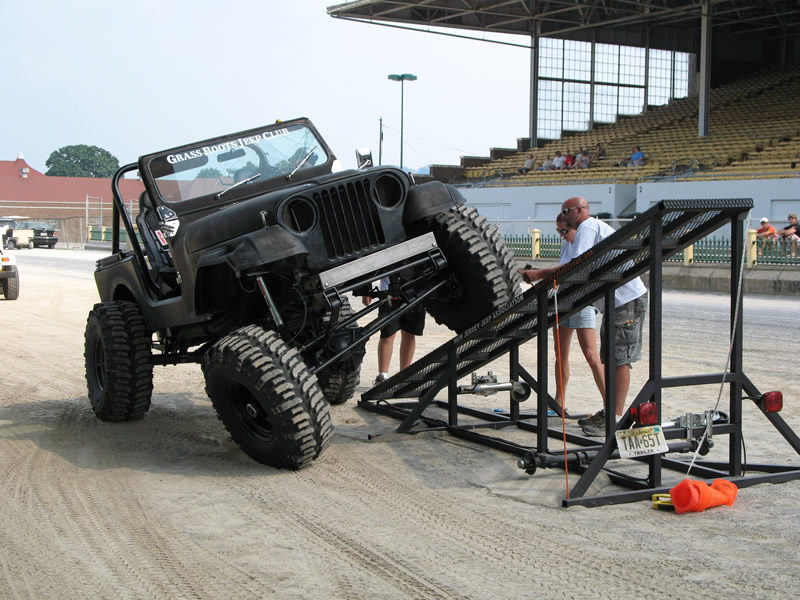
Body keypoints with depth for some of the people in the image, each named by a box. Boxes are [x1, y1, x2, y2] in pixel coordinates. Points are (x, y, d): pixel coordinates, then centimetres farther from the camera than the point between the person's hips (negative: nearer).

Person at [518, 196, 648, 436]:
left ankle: (616, 418, -10)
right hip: (616, 301, 11)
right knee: (610, 359, 13)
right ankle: (609, 412, 20)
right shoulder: (595, 227, 21)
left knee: (620, 359, -10)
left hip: (627, 300, -11)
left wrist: (539, 274, -19)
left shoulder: (587, 227, -11)